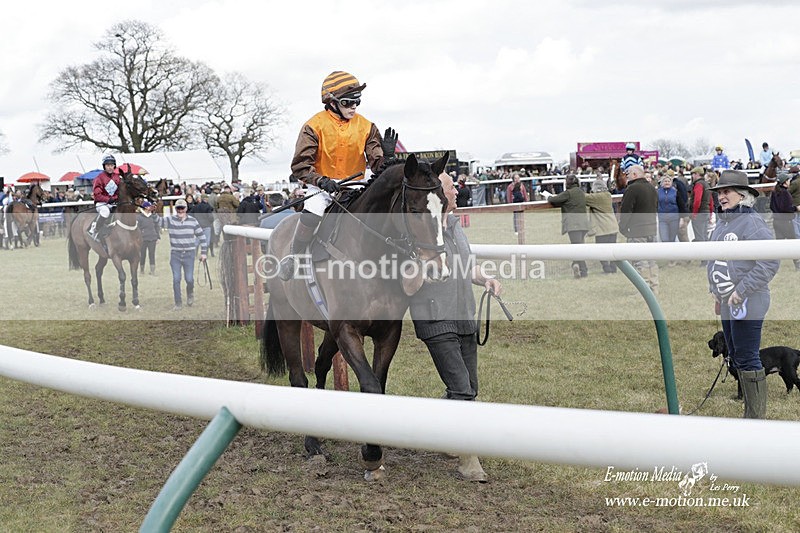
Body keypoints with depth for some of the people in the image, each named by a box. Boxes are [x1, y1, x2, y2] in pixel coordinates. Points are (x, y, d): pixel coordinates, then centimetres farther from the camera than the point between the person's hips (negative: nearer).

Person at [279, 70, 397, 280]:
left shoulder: (365, 126, 1)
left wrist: (386, 156, -24)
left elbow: (376, 164, -1)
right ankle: (293, 257, -2)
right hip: (322, 186, -3)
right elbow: (300, 165, -12)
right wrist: (321, 180, -28)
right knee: (312, 213, -26)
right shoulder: (314, 126, -8)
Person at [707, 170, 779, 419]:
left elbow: (770, 262, -22)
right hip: (726, 304, 10)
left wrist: (741, 291, -20)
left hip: (747, 304, -10)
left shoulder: (752, 222, -15)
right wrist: (714, 289, 16)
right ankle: (750, 410, 25)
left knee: (747, 360, -6)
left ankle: (757, 416, 1)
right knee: (737, 359, 15)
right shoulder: (722, 223, 13)